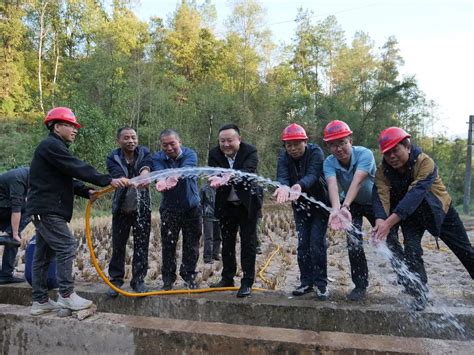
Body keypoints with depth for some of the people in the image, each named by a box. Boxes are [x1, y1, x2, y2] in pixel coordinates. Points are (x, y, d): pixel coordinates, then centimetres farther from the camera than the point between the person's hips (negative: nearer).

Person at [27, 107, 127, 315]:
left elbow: (67, 178, 16)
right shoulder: (51, 145, -12)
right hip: (47, 209, -11)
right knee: (66, 246, -10)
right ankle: (66, 295, -4)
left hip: (45, 209, 11)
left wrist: (86, 192, 1)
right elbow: (78, 169, -22)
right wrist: (108, 181, -23)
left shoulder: (56, 147, 21)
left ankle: (40, 302, 18)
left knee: (44, 253, 11)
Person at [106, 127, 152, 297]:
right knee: (118, 246, 6)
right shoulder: (113, 157, -7)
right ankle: (115, 279, 22)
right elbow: (117, 175, -27)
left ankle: (138, 280, 17)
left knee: (141, 245, 4)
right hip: (121, 209, 0)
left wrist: (144, 173, -52)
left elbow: (147, 165, -26)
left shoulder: (144, 152, -4)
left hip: (142, 208, 0)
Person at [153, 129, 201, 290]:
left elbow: (186, 169, -32)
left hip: (191, 206, 0)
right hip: (169, 208, 1)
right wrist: (162, 181, -52)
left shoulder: (190, 154, -10)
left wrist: (175, 177, -55)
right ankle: (168, 278, 21)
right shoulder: (158, 158, -5)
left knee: (191, 245, 7)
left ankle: (189, 275, 25)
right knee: (168, 245, 5)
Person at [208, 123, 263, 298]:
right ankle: (227, 278, 29)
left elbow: (246, 171, -35)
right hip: (226, 204, 4)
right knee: (227, 242, 14)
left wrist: (229, 176, -55)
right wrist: (216, 179, -46)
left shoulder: (250, 152, -17)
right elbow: (213, 173, -21)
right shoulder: (214, 154, -7)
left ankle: (247, 282, 10)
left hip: (247, 203, -4)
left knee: (248, 242, 0)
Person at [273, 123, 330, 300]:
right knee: (302, 244, 4)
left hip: (320, 203, -4)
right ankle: (306, 282, 16)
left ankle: (321, 283, 4)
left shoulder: (315, 152, -20)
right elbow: (282, 176, -27)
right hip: (300, 205, 4)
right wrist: (284, 187, -51)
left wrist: (299, 186, -58)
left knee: (317, 242, -9)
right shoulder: (284, 157, -9)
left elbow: (312, 175, -37)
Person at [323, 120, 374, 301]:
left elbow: (357, 182, -47)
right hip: (351, 203, 2)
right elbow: (332, 186, -43)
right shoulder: (329, 163, -25)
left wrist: (345, 207, -62)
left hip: (374, 202, -1)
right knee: (353, 242, -9)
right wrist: (335, 209, -62)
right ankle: (360, 285, 7)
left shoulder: (364, 154, -33)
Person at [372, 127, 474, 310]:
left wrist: (390, 222, -57)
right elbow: (381, 196, -35)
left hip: (440, 209, -1)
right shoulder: (383, 171, -21)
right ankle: (420, 293, -2)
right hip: (411, 214, 2)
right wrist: (380, 220, -57)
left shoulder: (425, 162, -33)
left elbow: (415, 194, -46)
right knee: (411, 248, -18)